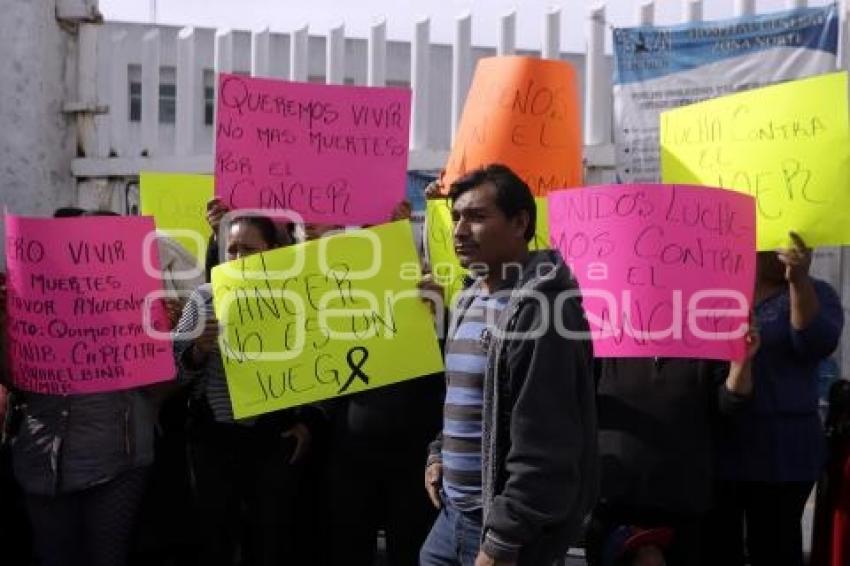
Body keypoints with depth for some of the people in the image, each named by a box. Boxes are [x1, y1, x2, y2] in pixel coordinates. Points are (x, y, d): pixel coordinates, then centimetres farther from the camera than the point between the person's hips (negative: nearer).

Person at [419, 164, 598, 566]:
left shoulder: (538, 307, -18)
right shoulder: (472, 299, 13)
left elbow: (542, 442, -22)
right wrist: (440, 453, 10)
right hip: (456, 514, 9)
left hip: (508, 528, -9)